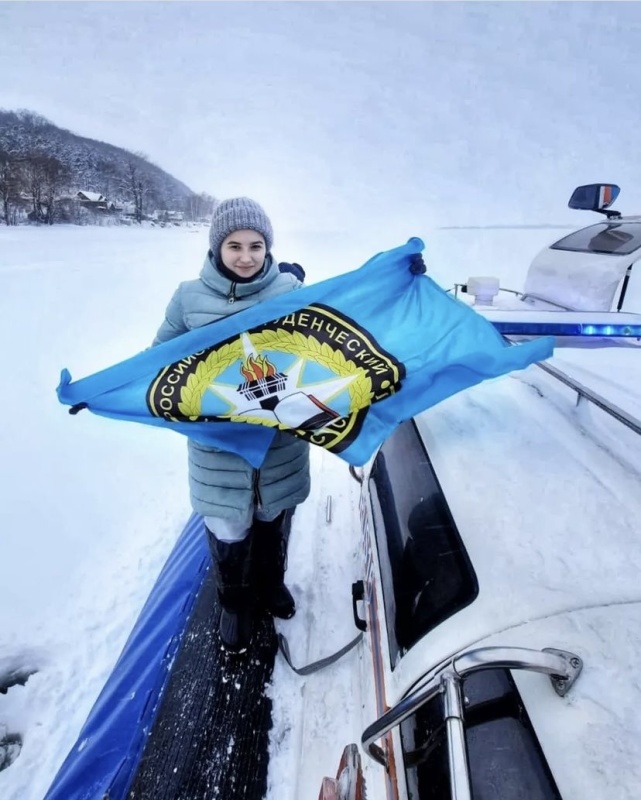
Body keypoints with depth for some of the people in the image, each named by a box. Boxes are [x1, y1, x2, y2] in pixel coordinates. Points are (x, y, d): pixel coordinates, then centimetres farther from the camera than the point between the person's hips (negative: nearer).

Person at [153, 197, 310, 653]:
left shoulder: (290, 290, -6)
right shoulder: (190, 297, -7)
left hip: (281, 441, 2)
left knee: (274, 521, 23)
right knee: (227, 531, 13)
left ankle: (271, 586, 55)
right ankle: (236, 603, 45)